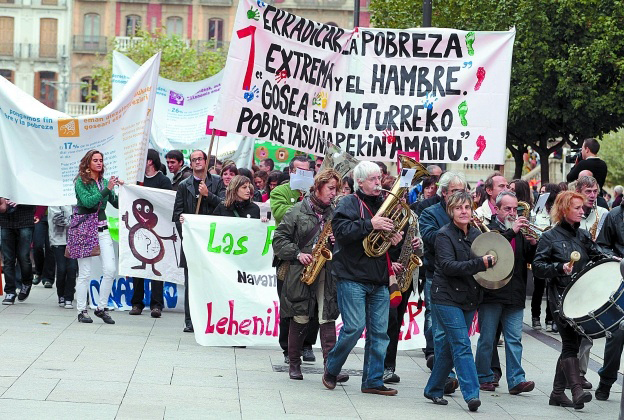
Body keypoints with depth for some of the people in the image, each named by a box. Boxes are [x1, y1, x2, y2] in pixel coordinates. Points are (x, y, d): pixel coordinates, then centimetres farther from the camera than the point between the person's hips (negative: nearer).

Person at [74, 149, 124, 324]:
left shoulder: (104, 181, 11)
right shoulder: (81, 182, -4)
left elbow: (117, 204, 10)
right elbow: (88, 201, -18)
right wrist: (107, 189, -21)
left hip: (102, 229, 5)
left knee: (110, 270, -4)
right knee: (85, 273, -3)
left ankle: (102, 308, 8)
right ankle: (82, 311, 5)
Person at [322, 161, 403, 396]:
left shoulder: (384, 205, 18)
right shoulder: (349, 203, -2)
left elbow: (390, 233, 30)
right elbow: (340, 229, -18)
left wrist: (395, 240, 7)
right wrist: (370, 224, -24)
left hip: (379, 280, 6)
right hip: (352, 277, -6)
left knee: (379, 332, 3)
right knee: (354, 327, -10)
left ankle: (373, 381, 8)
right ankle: (331, 369, 11)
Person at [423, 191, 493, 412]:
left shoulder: (476, 234, 10)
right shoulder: (445, 235, -10)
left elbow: (486, 259, 24)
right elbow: (448, 266, -22)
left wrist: (491, 261, 0)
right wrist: (480, 263, -29)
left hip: (469, 298, 6)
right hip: (447, 297, -6)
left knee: (449, 346, 11)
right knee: (462, 345, -13)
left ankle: (434, 390, 23)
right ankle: (471, 394, -17)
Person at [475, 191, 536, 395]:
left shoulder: (520, 232, 15)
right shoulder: (488, 228, -2)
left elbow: (529, 259, 12)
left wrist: (533, 244, -8)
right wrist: (512, 232, -24)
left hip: (515, 294, 4)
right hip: (491, 292, -4)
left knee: (514, 339, -1)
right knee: (487, 339, 3)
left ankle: (516, 380, -4)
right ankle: (484, 377, 14)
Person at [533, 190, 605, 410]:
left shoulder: (583, 235, 14)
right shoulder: (550, 237, -1)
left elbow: (597, 256, 13)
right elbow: (538, 266, -6)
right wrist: (559, 268, -21)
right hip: (561, 298, -6)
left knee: (572, 343, 8)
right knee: (570, 343, -15)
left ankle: (558, 392, 16)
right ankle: (577, 390, -23)